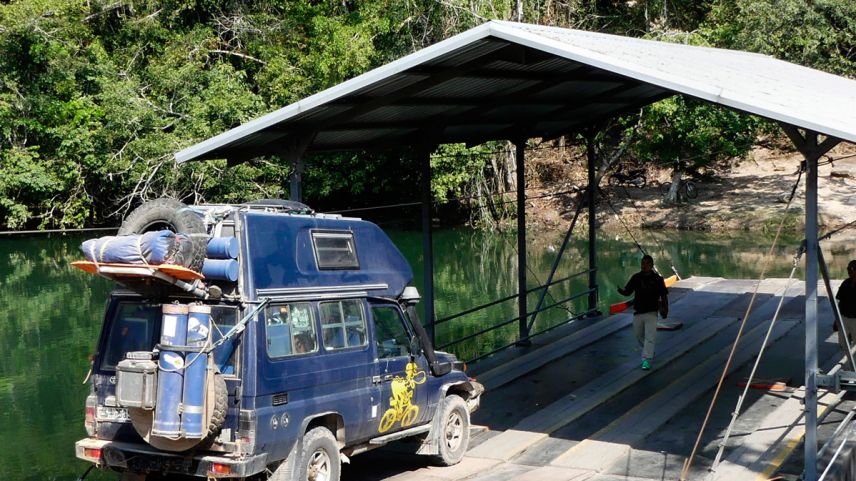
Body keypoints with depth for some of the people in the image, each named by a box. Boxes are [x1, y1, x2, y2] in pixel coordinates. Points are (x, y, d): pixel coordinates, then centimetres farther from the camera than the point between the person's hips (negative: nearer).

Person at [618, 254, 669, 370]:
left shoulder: (657, 279, -4)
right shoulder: (636, 277, 2)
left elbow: (664, 295, 2)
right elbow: (628, 291, 2)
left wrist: (665, 308, -7)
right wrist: (621, 291, -20)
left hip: (651, 312, -4)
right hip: (638, 312, 4)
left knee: (650, 337, -10)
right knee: (639, 336, 16)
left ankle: (646, 359, -11)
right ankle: (650, 352, 39)